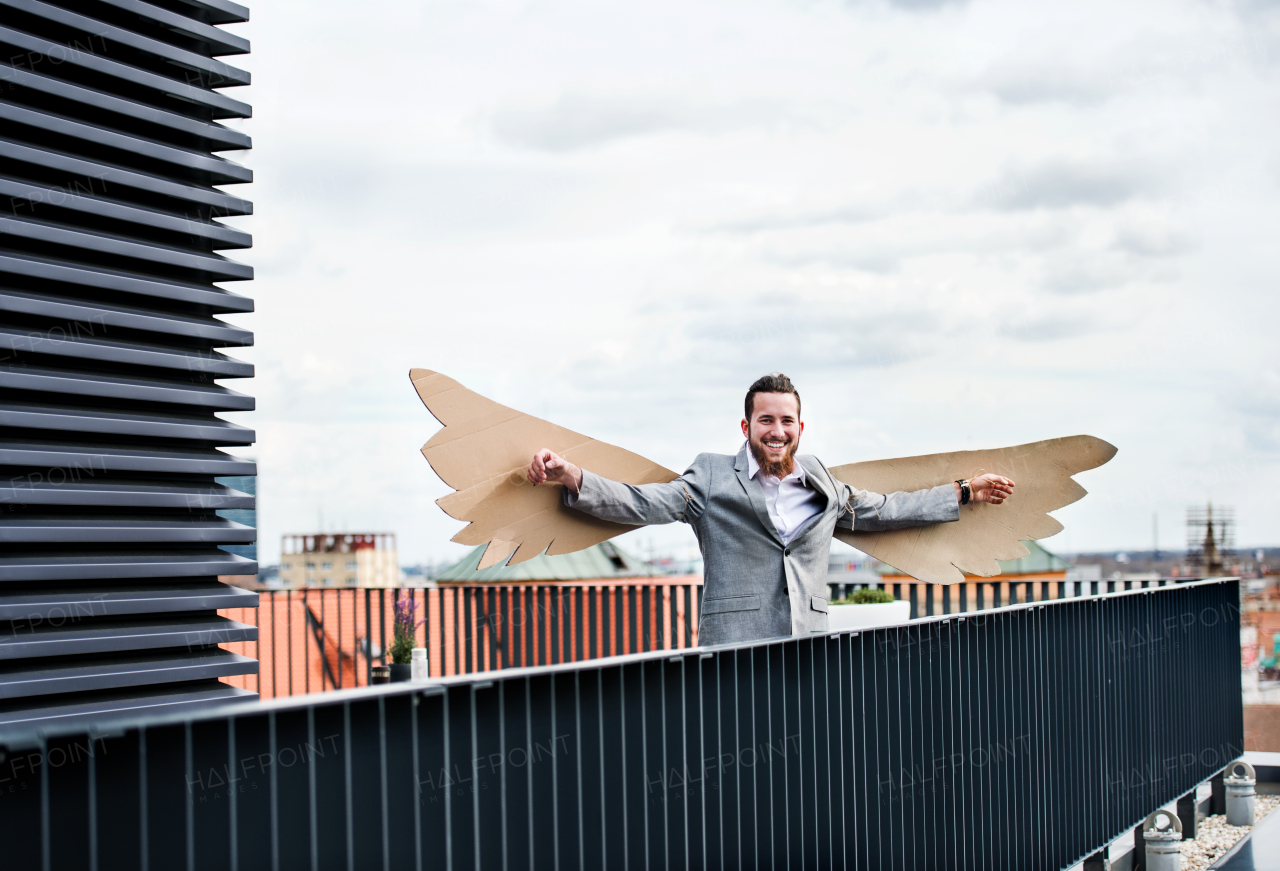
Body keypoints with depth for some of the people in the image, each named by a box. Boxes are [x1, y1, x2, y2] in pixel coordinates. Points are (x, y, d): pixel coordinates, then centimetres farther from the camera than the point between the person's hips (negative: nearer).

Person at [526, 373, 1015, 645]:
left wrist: (962, 494, 36)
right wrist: (570, 476, -15)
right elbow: (639, 504, -1)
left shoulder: (823, 488, 18)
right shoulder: (712, 480, 7)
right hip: (732, 668, -3)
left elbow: (883, 510, 32)